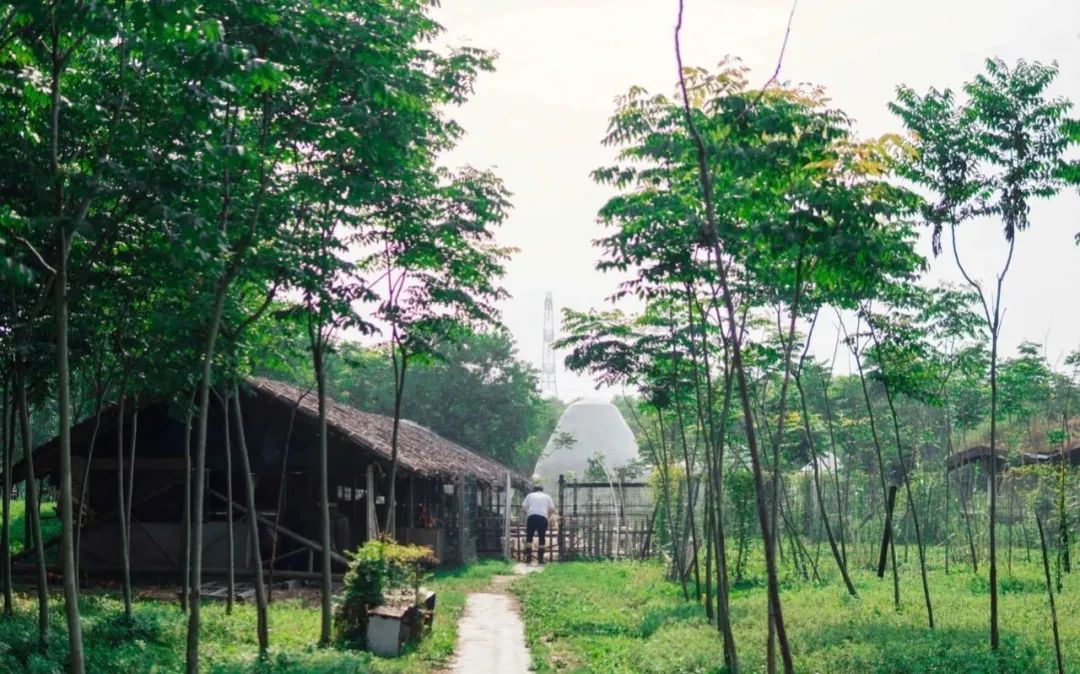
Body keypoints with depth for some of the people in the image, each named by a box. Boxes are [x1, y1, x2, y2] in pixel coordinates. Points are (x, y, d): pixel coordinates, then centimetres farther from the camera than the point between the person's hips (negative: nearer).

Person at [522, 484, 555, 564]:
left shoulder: (530, 495, 19)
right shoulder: (547, 496, 21)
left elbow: (523, 508, 9)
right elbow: (552, 509, 10)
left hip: (531, 516, 0)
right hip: (543, 517, 0)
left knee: (529, 537, 8)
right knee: (542, 538, 8)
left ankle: (528, 557, 1)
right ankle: (541, 558, 4)